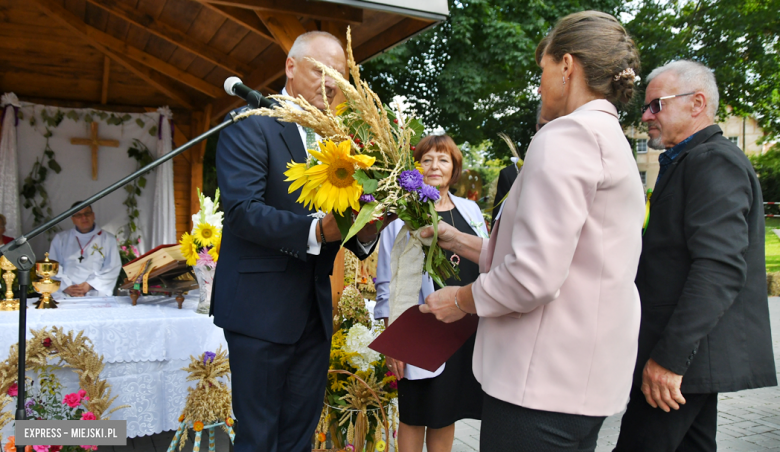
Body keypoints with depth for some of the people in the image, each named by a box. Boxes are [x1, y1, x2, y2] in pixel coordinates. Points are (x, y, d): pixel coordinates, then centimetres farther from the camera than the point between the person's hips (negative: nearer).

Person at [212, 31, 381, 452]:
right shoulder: (249, 124, -8)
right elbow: (242, 210, -19)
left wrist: (364, 233, -11)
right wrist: (316, 230, -31)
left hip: (314, 309, 6)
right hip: (261, 306, -6)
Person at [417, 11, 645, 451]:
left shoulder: (566, 137, -15)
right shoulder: (612, 141, 17)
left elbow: (534, 277, -24)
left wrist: (463, 299, -6)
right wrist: (458, 241, 17)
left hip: (545, 383, -10)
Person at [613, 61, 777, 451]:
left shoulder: (715, 161, -14)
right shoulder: (686, 162, 19)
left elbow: (720, 268, -25)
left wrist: (670, 357, -26)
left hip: (693, 354, -10)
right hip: (695, 352, 10)